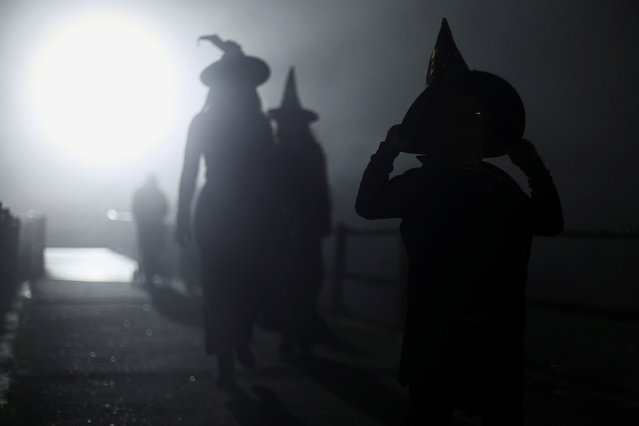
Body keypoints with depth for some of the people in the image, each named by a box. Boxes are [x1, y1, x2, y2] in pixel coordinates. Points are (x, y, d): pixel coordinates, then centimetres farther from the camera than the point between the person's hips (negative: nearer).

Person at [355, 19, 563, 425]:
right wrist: (387, 153, -18)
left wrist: (535, 169, 13)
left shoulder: (501, 183, 13)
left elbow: (550, 222, 17)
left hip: (499, 334, 6)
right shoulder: (422, 182, 0)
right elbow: (368, 205, -12)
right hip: (440, 330, -5)